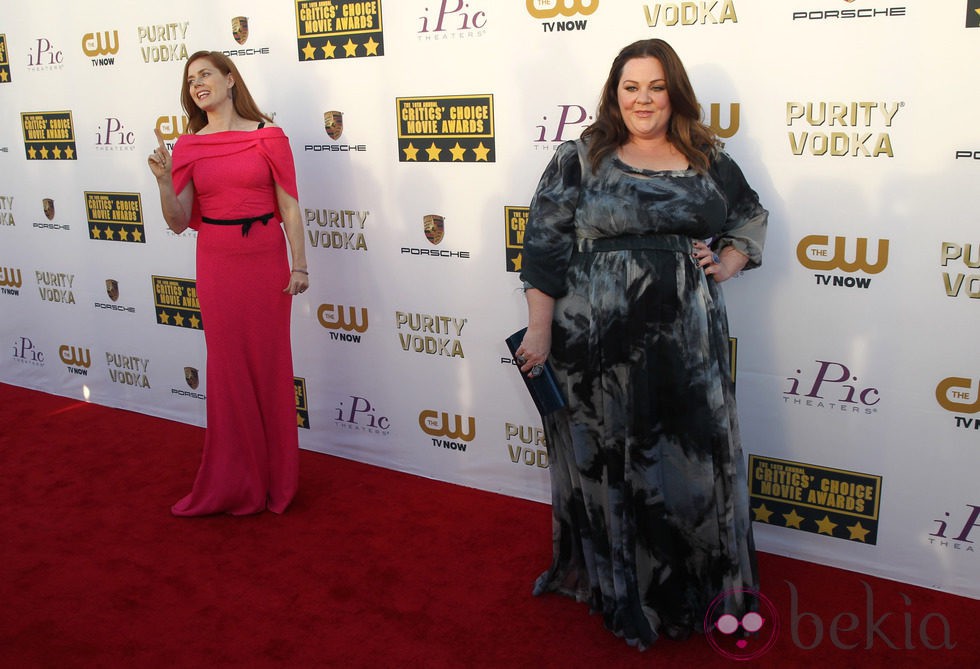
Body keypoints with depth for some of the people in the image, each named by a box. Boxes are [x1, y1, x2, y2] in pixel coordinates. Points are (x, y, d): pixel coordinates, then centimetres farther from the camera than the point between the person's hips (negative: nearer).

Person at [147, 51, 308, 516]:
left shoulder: (267, 135, 0)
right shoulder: (189, 146, 6)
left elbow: (289, 204, -2)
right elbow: (178, 221, 3)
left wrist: (299, 264, -6)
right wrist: (164, 181, -13)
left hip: (265, 259, -2)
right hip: (216, 263, 2)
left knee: (270, 363, 5)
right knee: (228, 366, 7)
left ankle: (276, 478, 21)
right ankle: (235, 482, 22)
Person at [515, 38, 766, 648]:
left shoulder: (709, 160, 8)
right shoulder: (580, 159, 0)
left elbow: (752, 216, 22)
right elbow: (545, 246, -4)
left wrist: (728, 262, 2)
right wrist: (540, 330, -9)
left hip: (686, 340, 3)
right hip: (598, 341, -2)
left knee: (693, 456, 9)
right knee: (604, 460, 9)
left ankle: (695, 585, 30)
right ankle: (613, 582, 31)